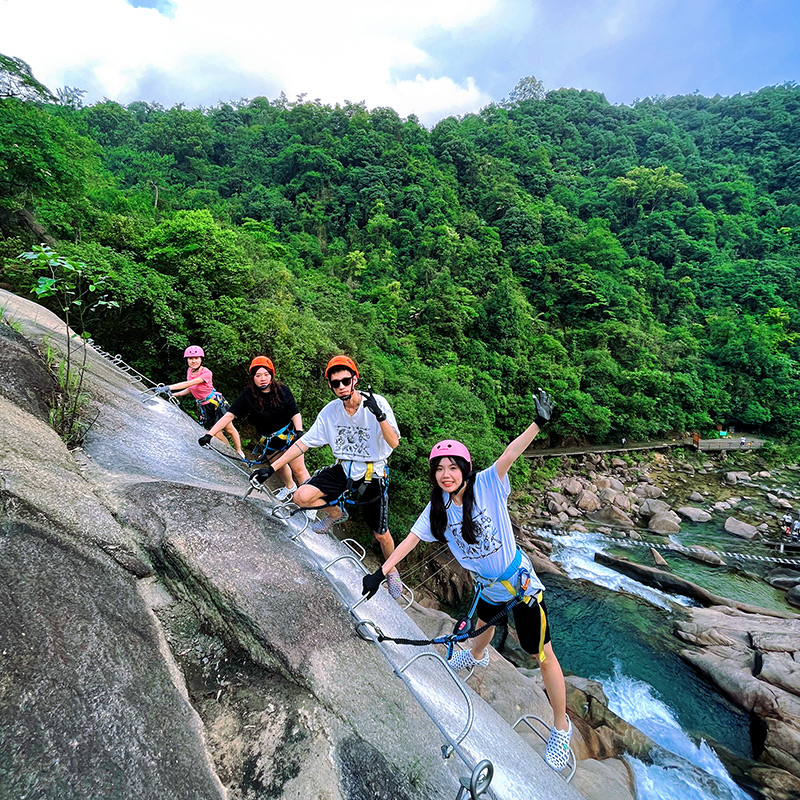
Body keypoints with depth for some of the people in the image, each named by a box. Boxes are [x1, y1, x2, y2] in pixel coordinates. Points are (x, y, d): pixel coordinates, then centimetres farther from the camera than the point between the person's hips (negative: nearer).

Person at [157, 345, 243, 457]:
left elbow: (189, 383, -33)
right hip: (203, 407, 5)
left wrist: (168, 387, -39)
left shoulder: (206, 373, -21)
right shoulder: (190, 371, 0)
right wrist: (175, 394, -8)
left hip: (217, 403, -5)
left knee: (229, 430, 3)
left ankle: (239, 452, 21)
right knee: (217, 435, 4)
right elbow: (191, 389, 8)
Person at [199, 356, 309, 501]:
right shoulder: (248, 395, -13)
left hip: (289, 433, -3)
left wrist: (299, 432, -27)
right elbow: (229, 415, -17)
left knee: (298, 469, -6)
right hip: (269, 439, 3)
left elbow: (295, 413, -12)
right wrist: (209, 435, -24)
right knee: (279, 468, 19)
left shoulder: (282, 390, -14)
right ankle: (290, 487, 49)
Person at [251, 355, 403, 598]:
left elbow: (394, 443, -25)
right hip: (342, 470, 3)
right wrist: (271, 468, -6)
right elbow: (303, 442, -3)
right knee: (301, 497, -17)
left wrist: (379, 415, -42)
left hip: (372, 475, -3)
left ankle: (391, 570, 40)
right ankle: (334, 512, 17)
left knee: (381, 535, 5)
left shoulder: (377, 403, -18)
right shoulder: (330, 411, -7)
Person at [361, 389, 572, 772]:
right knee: (483, 622, 35)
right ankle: (476, 656, 69)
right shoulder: (437, 508, -11)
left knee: (542, 655, 6)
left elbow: (509, 454, -40)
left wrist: (538, 423, -54)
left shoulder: (487, 485, -24)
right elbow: (411, 539, -8)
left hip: (520, 582, -5)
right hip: (486, 584, 5)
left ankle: (561, 727, 30)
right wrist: (381, 571, -11)